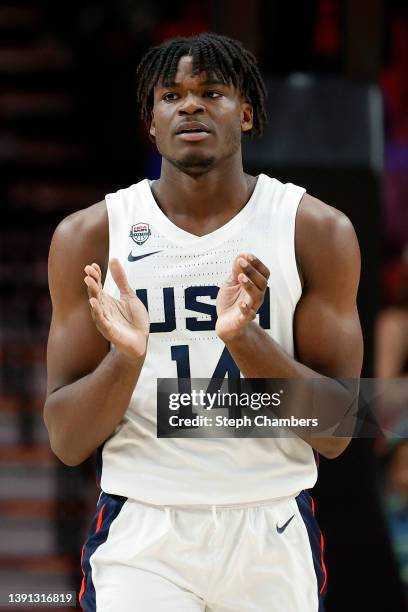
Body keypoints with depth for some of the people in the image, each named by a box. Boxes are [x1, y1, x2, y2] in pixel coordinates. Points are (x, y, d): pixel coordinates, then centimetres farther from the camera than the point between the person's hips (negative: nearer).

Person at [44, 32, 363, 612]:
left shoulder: (318, 231, -1)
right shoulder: (89, 235, 1)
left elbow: (335, 432, -4)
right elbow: (66, 441, -1)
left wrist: (246, 339, -19)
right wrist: (126, 358, -19)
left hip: (273, 537, 1)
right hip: (140, 537, -1)